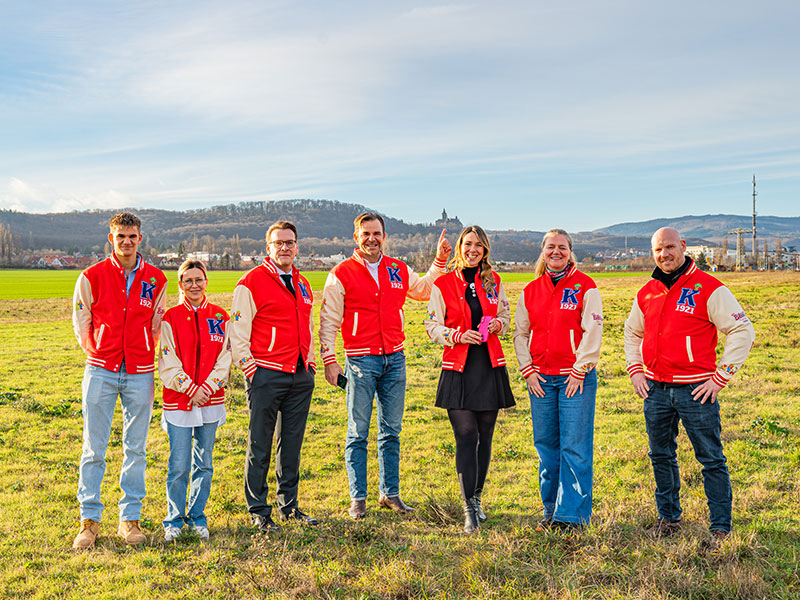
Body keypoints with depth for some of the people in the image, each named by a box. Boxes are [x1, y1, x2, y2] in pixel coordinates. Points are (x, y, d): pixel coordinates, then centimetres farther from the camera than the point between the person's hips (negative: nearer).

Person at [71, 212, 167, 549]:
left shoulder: (156, 280, 5)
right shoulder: (91, 277, 1)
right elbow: (81, 322, 9)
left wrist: (143, 357, 10)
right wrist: (99, 355, 8)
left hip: (140, 374, 1)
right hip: (101, 371, -1)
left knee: (136, 449, 6)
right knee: (94, 449, 1)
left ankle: (130, 518, 15)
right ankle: (89, 520, 10)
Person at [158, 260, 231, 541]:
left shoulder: (220, 317, 6)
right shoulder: (171, 318, -1)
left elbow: (224, 359, 2)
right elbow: (168, 363, -4)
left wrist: (207, 388, -9)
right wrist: (190, 389, -11)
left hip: (211, 401, 2)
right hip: (178, 401, -2)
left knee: (204, 463, 9)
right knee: (179, 465, -2)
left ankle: (197, 517, 22)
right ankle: (174, 520, 13)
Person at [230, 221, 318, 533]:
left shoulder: (302, 284, 16)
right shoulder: (252, 282, -5)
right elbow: (237, 331, -6)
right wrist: (249, 367, -10)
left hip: (301, 376, 6)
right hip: (266, 375, -6)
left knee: (292, 443, 11)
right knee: (260, 445, 1)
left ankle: (289, 505, 22)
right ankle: (258, 510, 11)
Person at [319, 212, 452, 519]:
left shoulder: (400, 271, 9)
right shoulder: (341, 274, -3)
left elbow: (425, 290, 27)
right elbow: (328, 321, -2)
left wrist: (440, 260, 15)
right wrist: (329, 360, -8)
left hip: (395, 359, 4)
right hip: (361, 361, -4)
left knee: (391, 431, 10)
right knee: (358, 432, 1)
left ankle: (390, 493, 20)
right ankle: (358, 499, 9)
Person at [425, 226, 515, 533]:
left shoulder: (493, 281, 9)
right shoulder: (443, 284, 0)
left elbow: (505, 316, 19)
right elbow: (433, 326, 1)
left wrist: (497, 324, -3)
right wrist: (458, 336, -16)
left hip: (490, 366, 3)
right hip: (458, 368, -3)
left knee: (484, 435, 8)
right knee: (466, 435, -11)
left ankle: (477, 499, 23)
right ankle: (469, 509, -7)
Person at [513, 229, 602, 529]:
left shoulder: (585, 287, -1)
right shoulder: (530, 291, 11)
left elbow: (592, 331, -6)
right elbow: (520, 332, 14)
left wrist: (579, 371, -10)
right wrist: (528, 370, 3)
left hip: (576, 377, -4)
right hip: (540, 379, 4)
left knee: (575, 446, -6)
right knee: (545, 445, 8)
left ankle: (572, 513, 0)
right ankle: (550, 509, 19)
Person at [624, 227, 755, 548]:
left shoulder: (709, 288, -8)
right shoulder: (646, 293, 9)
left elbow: (742, 331, -8)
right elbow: (632, 333, 25)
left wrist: (720, 377, -10)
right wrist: (635, 370, 12)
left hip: (696, 390, -5)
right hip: (655, 389, 6)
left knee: (711, 460, 0)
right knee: (661, 457, 14)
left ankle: (720, 527, 10)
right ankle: (668, 517, 29)